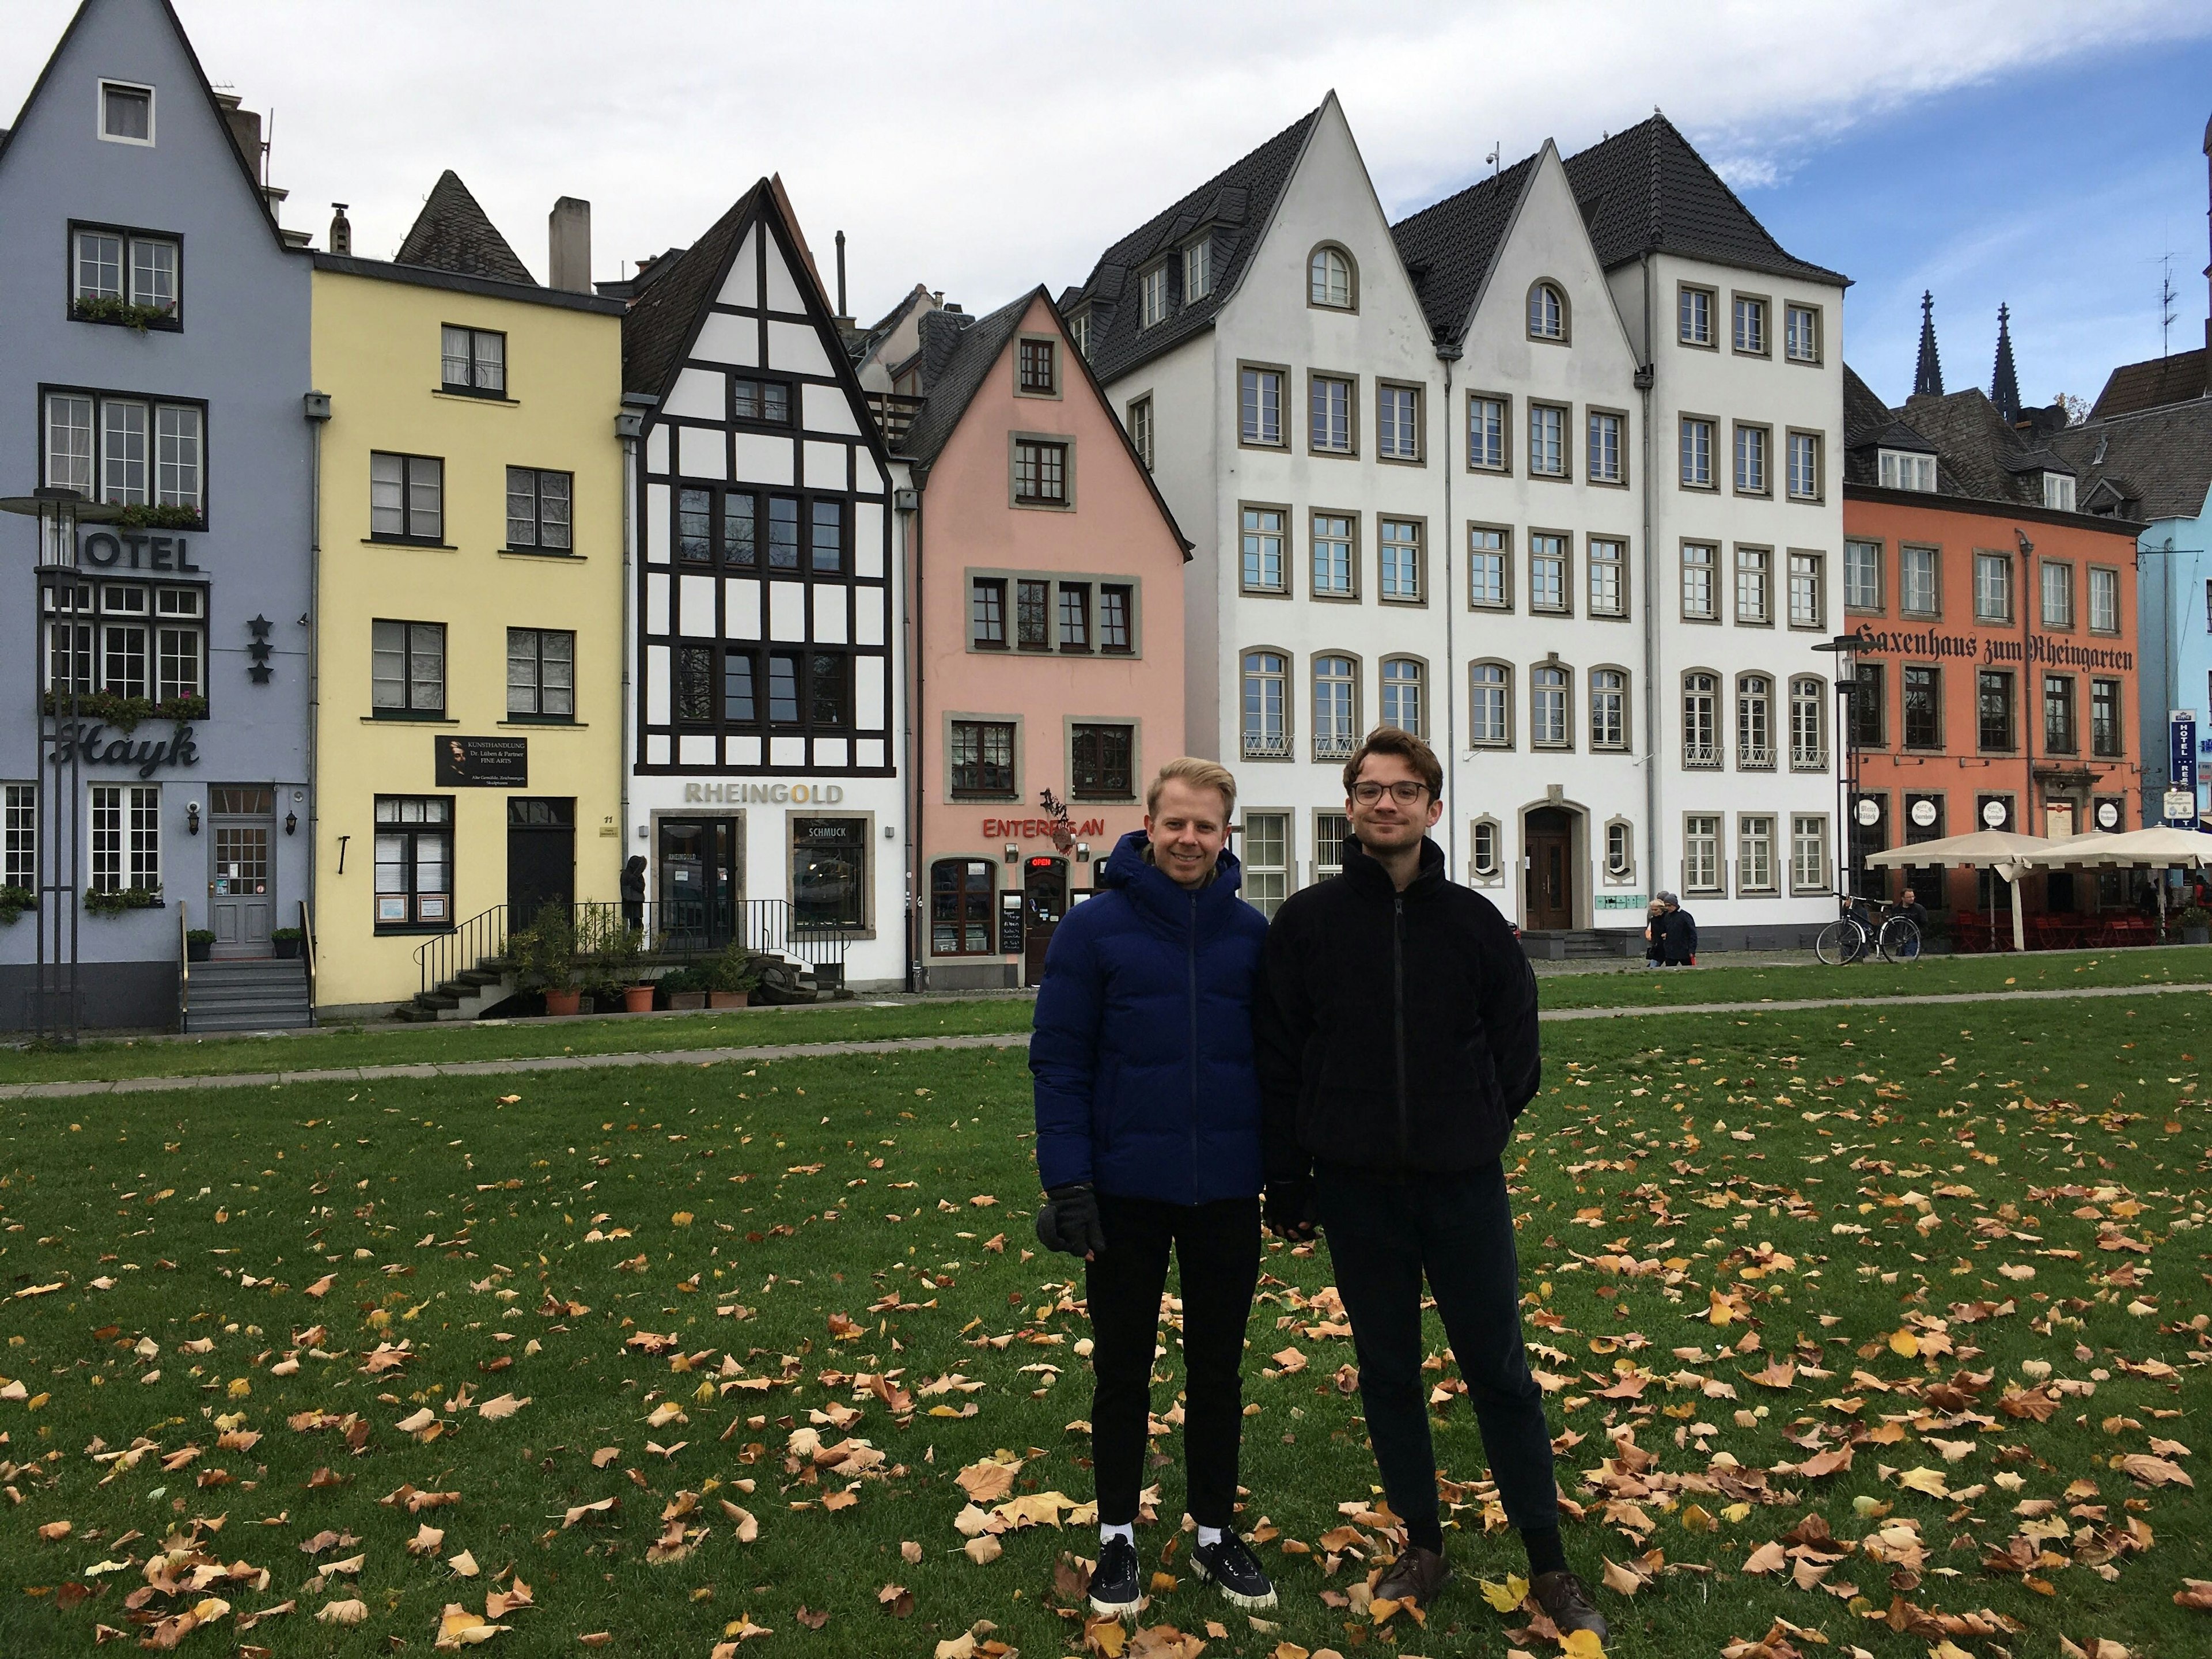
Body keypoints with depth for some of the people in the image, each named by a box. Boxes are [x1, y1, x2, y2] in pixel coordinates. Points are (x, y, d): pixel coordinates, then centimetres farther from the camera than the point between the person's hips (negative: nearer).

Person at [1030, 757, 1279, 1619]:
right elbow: (1059, 1060, -8)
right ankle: (1117, 1534, 30)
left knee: (1219, 1370, 15)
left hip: (1228, 1191, 2)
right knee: (1123, 1371, 12)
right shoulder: (1095, 926, -7)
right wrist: (1068, 1182, -13)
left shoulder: (1252, 932, 2)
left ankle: (1216, 1531, 32)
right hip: (1127, 1190, -2)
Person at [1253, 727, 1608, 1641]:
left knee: (1501, 1373, 6)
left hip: (1463, 1185, 0)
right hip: (1356, 1187, 1)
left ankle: (1549, 1566, 20)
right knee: (1388, 1370, 12)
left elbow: (1514, 1050, 8)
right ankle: (1423, 1546, 29)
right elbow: (1278, 1058, 0)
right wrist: (1287, 1182, 0)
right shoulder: (1307, 921, -2)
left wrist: (1476, 1137, 4)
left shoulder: (1475, 922, -1)